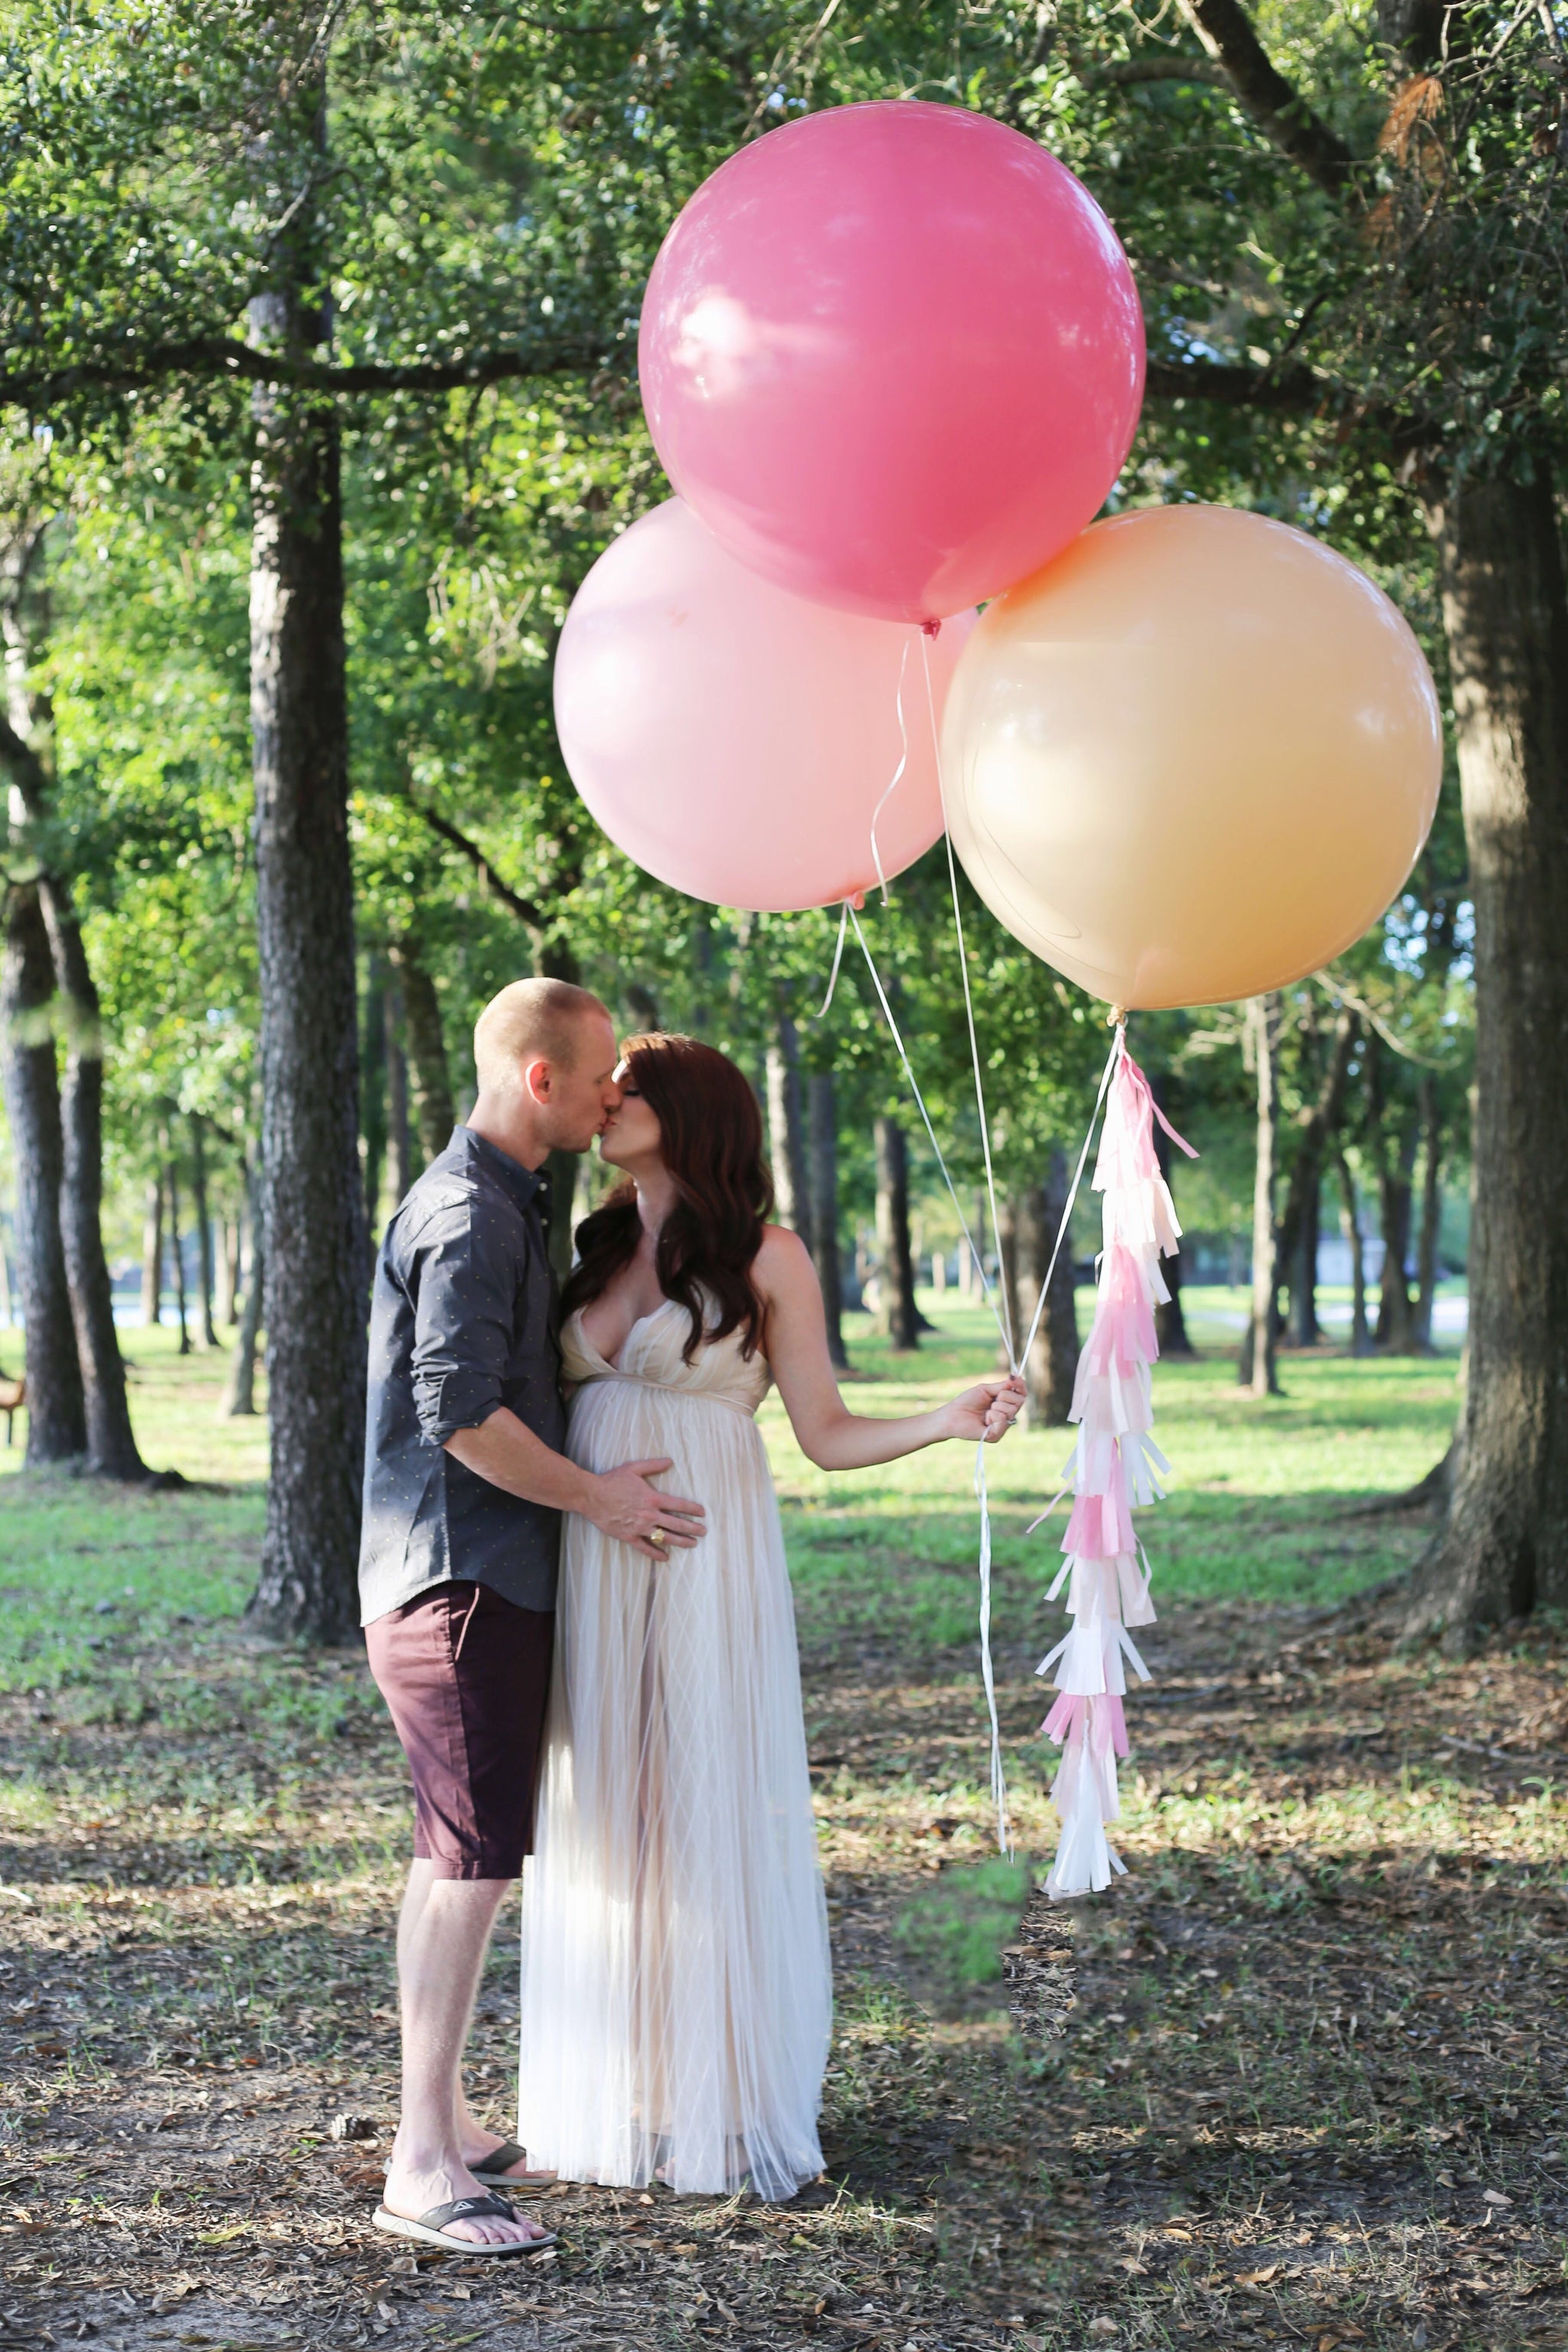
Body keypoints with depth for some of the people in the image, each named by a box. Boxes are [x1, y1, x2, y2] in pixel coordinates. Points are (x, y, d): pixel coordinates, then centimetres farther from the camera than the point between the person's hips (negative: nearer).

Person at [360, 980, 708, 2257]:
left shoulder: (508, 1205, 18)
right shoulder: (469, 1214, -16)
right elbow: (460, 1412, -23)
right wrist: (596, 1496, -13)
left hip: (497, 1577, 11)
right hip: (462, 1577, -11)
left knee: (465, 1856, 15)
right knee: (474, 1858, -11)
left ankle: (444, 2119, 23)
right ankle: (425, 2164, -10)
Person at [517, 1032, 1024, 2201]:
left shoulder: (767, 1257, -1)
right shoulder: (594, 1253, 13)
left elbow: (828, 1434, -3)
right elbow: (538, 1408, 14)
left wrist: (954, 1419, -15)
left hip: (708, 1565, -5)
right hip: (590, 1569, 5)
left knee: (712, 1822, -2)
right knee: (604, 1828, 7)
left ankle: (730, 2111, 6)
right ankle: (615, 2100, 16)